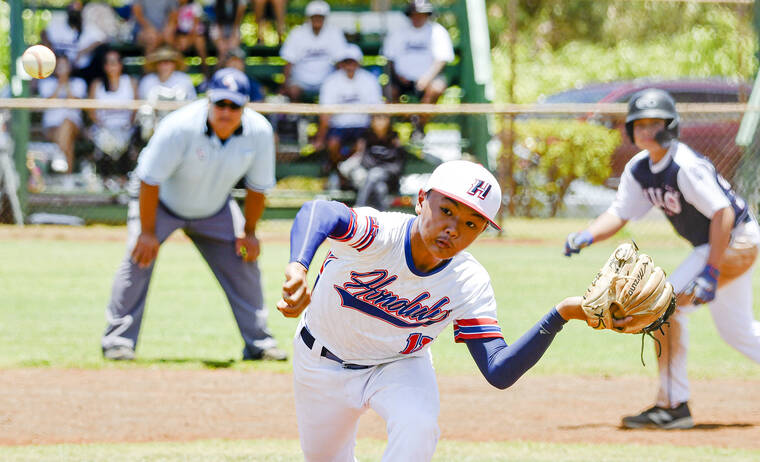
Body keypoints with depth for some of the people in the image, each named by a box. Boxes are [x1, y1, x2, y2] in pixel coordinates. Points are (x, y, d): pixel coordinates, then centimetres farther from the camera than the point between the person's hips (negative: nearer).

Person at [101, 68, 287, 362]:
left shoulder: (259, 132, -23)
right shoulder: (179, 128, -35)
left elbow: (257, 186, -7)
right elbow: (150, 180, -27)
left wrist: (249, 232, -2)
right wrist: (148, 232, -23)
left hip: (215, 211, 4)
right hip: (161, 203, -4)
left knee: (243, 264, 1)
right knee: (140, 257, -20)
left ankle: (257, 341, 15)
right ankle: (118, 338, -11)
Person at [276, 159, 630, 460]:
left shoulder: (469, 285, -25)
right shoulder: (377, 234, -36)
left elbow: (500, 372, -32)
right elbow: (320, 213, -60)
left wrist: (561, 315, -44)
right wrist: (298, 267, -83)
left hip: (401, 365, 1)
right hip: (321, 362, -1)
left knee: (417, 427, -30)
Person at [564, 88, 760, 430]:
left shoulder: (686, 167, -26)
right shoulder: (639, 170, 1)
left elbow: (723, 213, -28)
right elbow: (619, 213, 3)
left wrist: (711, 272, -31)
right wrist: (587, 236, -17)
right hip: (711, 246, 10)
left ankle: (673, 406, -13)